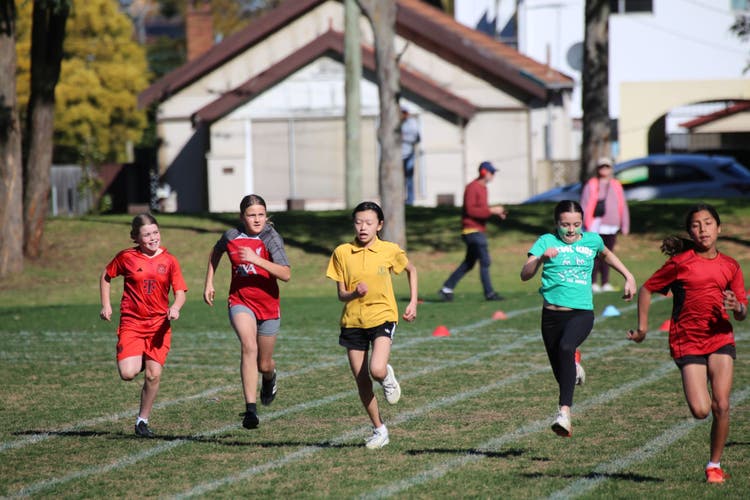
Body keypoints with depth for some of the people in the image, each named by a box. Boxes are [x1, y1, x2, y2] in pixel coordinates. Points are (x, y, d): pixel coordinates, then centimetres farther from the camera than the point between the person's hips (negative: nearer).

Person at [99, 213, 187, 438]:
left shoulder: (169, 261, 1)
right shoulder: (126, 257, -1)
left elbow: (180, 292, 0)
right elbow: (106, 276, 15)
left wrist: (176, 307, -22)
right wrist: (106, 305, 6)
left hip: (159, 324, 1)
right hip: (131, 323, -1)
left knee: (153, 375, -5)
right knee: (128, 374, -17)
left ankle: (143, 421, 13)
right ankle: (135, 361, 21)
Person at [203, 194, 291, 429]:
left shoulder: (271, 238, -13)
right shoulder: (231, 237, -4)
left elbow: (286, 274, -25)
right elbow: (215, 253, 21)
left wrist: (257, 260, -34)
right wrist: (209, 283, 16)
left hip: (268, 305, 0)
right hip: (240, 302, 0)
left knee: (264, 364, 12)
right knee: (249, 346, -28)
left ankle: (270, 376, 54)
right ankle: (250, 409, -32)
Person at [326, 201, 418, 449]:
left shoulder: (390, 250, -4)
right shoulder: (342, 252, -3)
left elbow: (411, 270, 16)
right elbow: (341, 294, 0)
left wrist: (413, 302, 9)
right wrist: (354, 293, -22)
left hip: (382, 317, -2)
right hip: (352, 321, 2)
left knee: (377, 370, -25)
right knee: (361, 381, 4)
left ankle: (388, 377, 13)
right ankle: (379, 430, 20)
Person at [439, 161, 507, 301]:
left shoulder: (483, 188, 17)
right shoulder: (472, 187, -14)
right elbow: (470, 210, -21)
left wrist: (496, 212, 9)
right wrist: (491, 210, -22)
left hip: (479, 230, 10)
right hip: (472, 230, -10)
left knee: (468, 264, 12)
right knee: (485, 261, -8)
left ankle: (447, 289, 15)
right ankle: (489, 293, -4)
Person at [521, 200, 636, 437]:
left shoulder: (592, 240, 9)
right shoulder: (546, 242, 2)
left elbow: (606, 254, 34)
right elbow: (525, 275, -8)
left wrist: (629, 277, 29)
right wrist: (541, 259, -26)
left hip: (582, 313, -1)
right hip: (552, 314, 1)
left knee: (566, 348, -32)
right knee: (560, 372, 6)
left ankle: (564, 411, -39)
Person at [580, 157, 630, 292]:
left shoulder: (616, 186, 13)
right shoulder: (591, 185, 0)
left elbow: (623, 206, 17)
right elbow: (584, 205, -3)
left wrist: (625, 225, 12)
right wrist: (587, 225, -10)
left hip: (611, 226, 4)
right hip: (596, 227, -4)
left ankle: (605, 283, 13)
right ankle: (593, 283, -2)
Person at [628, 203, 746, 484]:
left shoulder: (730, 266, 8)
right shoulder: (680, 263, -2)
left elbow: (742, 314, 10)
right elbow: (647, 290, 7)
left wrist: (737, 307, -13)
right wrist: (643, 327, 3)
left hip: (721, 339, 2)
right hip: (687, 342, -2)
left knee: (721, 405, -11)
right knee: (700, 411, -13)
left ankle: (715, 464, 6)